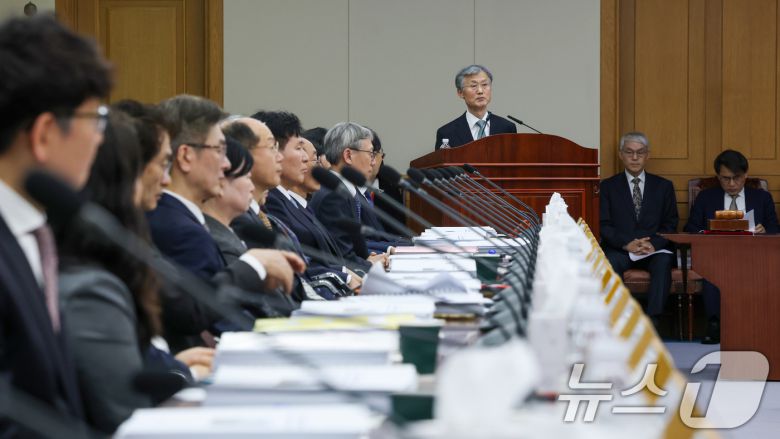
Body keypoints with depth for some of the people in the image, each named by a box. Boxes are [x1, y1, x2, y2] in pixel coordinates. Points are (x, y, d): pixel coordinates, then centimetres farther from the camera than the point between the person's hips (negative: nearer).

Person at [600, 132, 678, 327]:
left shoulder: (663, 186, 17)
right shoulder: (609, 186, 13)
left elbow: (670, 224, 9)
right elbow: (604, 225, 3)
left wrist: (654, 244, -11)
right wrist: (627, 244, -14)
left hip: (654, 249, 0)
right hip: (620, 249, 0)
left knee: (663, 261, -35)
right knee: (610, 263, -35)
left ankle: (652, 322, -43)